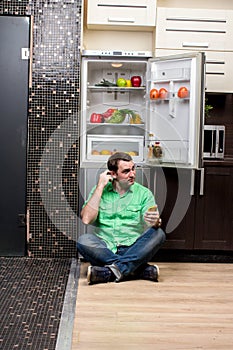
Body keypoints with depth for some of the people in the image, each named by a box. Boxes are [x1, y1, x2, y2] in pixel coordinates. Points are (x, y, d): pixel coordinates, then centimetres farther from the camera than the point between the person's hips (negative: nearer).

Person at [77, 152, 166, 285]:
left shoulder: (144, 193, 6)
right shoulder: (99, 191, 8)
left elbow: (153, 224, -5)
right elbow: (86, 219, -7)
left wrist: (156, 222, -31)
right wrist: (100, 187, -6)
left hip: (133, 249, 0)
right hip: (105, 249, 0)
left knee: (159, 234, -26)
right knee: (84, 240, -30)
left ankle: (108, 273, -31)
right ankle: (143, 270, -28)